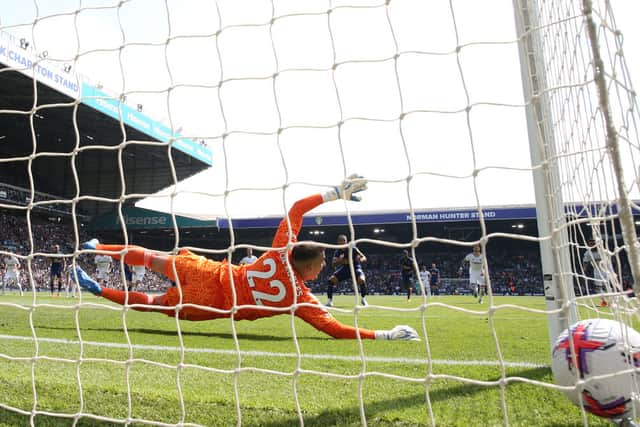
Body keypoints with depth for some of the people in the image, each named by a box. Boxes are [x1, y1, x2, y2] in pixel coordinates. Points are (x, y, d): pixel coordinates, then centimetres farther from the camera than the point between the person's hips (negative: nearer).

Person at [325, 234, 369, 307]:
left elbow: (364, 258, -17)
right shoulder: (337, 252, -8)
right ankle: (329, 301, -4)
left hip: (355, 268, -3)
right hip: (344, 268, 3)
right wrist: (339, 260, -37)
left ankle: (364, 300, -10)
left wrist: (361, 259, -42)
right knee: (331, 279, -16)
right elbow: (333, 264, -16)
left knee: (362, 280, -33)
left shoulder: (352, 249, -18)